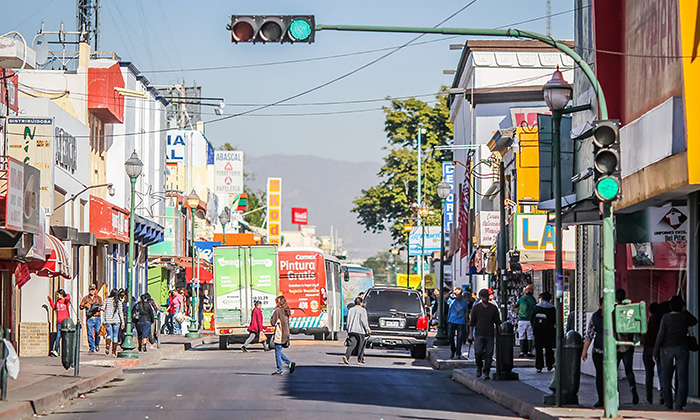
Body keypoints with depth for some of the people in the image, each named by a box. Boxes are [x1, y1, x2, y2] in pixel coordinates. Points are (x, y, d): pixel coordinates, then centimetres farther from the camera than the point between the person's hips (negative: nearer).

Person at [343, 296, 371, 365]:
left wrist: (348, 330, 19)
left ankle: (346, 356, -23)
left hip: (351, 330, 5)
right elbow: (364, 321, -11)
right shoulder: (362, 310, -5)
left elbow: (348, 321, 13)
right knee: (361, 346, 6)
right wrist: (368, 329, -5)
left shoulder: (351, 310, 13)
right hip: (360, 330, -5)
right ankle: (360, 360, 11)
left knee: (351, 345, -2)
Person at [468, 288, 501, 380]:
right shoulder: (476, 308, 6)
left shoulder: (493, 308, 10)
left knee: (489, 354, -3)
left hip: (490, 335, 1)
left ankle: (486, 372, 4)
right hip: (479, 334, -1)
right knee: (478, 352, -13)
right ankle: (479, 367, 12)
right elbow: (472, 322, 8)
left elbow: (497, 322, 14)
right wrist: (471, 334, 4)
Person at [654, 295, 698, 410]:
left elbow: (660, 335, -11)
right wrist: (685, 311, 23)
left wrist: (656, 353, -6)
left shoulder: (666, 318, -9)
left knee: (666, 378, 12)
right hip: (682, 349, 1)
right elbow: (694, 321, 23)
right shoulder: (685, 317, -1)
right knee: (682, 378, -1)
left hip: (666, 350, -1)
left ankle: (669, 404, 19)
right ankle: (678, 404, -13)